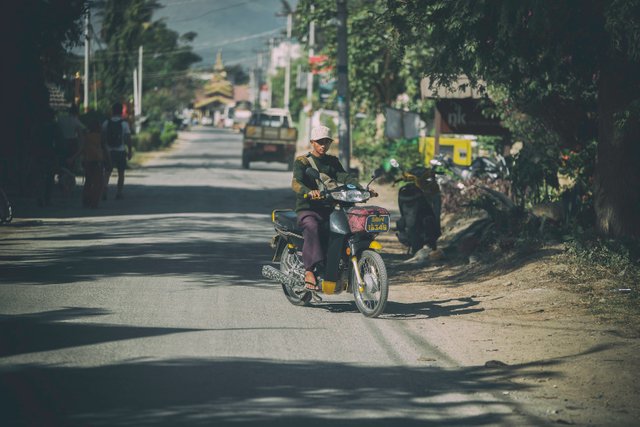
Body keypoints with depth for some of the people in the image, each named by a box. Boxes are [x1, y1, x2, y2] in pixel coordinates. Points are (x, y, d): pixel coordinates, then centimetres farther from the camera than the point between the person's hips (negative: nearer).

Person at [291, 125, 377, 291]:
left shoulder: (333, 162, 18)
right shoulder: (302, 161, 3)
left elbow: (345, 177, 2)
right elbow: (296, 182, -15)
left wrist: (362, 189, -19)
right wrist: (309, 192, -38)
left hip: (329, 208, 5)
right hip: (307, 209, -5)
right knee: (312, 227, -38)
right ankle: (310, 271, -42)